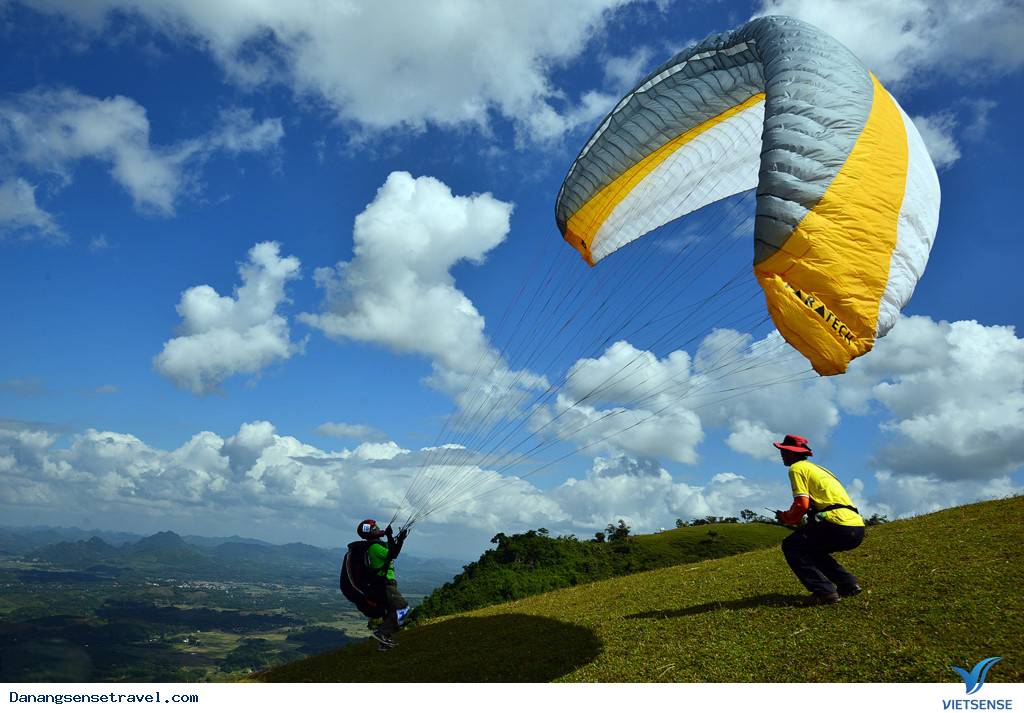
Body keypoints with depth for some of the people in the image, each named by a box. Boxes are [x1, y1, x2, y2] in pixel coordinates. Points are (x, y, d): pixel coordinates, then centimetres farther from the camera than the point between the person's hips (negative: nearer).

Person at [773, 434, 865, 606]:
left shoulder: (797, 468, 1)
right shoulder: (817, 468, 28)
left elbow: (801, 504, -10)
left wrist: (785, 518, 7)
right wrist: (802, 523, 26)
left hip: (839, 525, -9)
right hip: (857, 528, 9)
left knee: (790, 546, 2)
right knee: (811, 548, 28)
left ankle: (824, 591, -10)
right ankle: (849, 584, 17)